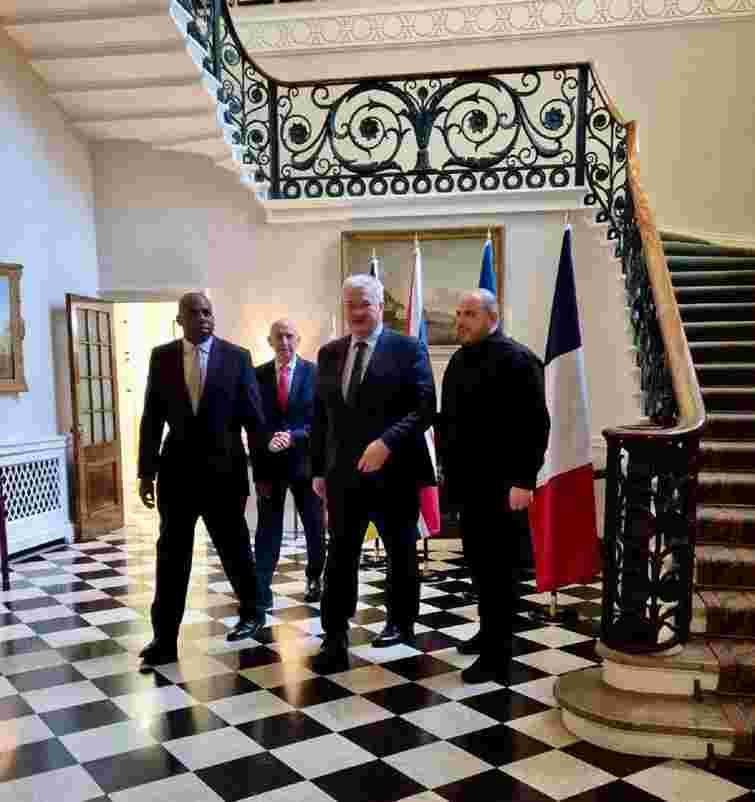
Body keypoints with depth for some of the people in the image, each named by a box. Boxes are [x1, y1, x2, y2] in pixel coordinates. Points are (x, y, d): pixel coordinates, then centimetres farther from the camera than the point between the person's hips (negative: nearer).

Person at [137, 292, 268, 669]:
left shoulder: (237, 356, -2)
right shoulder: (161, 356, 3)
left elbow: (253, 415, 0)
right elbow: (152, 417, 5)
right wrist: (146, 471, 2)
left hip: (223, 467, -1)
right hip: (177, 467, 1)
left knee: (234, 546, 11)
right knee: (171, 554, 2)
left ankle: (251, 611, 34)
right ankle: (165, 638, 9)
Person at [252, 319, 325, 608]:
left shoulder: (314, 373, -2)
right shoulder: (258, 375, 3)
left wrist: (292, 437, -21)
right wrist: (264, 451, -6)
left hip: (305, 460, 0)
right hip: (269, 461, 0)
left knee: (314, 526, 13)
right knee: (268, 528, -1)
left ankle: (314, 580, 32)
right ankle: (261, 590, 1)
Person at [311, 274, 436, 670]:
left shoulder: (408, 349, -5)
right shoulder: (329, 354, 10)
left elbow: (424, 407, -13)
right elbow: (320, 415, 12)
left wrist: (386, 442, -24)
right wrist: (318, 469, 8)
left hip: (394, 471, -3)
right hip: (343, 473, 3)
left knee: (401, 552, 13)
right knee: (339, 557, 1)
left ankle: (400, 621, 33)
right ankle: (334, 638, 7)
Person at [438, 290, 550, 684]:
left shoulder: (516, 359, -11)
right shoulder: (458, 360, 13)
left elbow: (535, 425, -16)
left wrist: (523, 481, -20)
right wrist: (447, 465, 15)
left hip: (500, 484, -8)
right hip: (467, 481, 8)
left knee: (499, 566, 0)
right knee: (478, 562, 15)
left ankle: (496, 650, 9)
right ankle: (489, 631, 30)